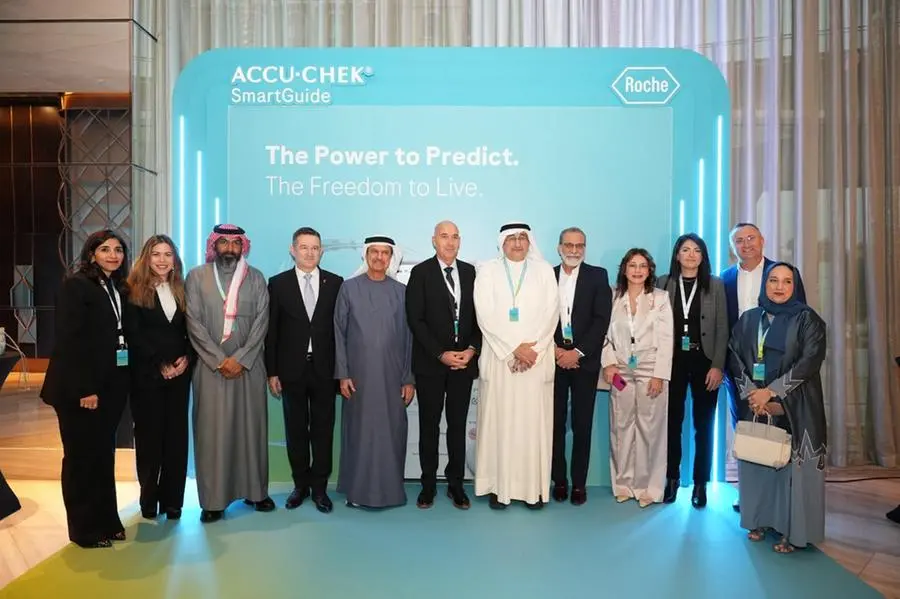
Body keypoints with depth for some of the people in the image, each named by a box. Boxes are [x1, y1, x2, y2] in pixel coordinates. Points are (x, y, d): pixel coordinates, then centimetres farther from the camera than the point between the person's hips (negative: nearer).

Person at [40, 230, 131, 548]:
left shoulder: (120, 289, 11)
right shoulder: (75, 285, -9)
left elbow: (124, 335, 9)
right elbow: (68, 340, -15)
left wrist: (122, 384, 1)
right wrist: (84, 389, -19)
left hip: (112, 386, 6)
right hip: (80, 388, -6)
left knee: (104, 454, 13)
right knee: (81, 456, 6)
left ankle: (107, 521, 25)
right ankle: (84, 529, 19)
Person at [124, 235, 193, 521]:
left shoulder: (181, 290, 11)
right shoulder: (134, 291, -2)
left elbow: (190, 331, 9)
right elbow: (134, 336, -8)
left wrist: (187, 358, -8)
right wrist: (160, 365, -13)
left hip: (179, 373, 3)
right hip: (147, 374, -3)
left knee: (176, 435, 4)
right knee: (149, 435, 3)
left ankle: (172, 500, 13)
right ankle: (149, 499, 17)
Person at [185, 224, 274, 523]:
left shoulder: (255, 278, 6)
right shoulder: (197, 277, 3)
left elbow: (261, 321, -1)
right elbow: (193, 322, -4)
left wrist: (240, 358, -11)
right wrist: (220, 360, -11)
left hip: (249, 365, 1)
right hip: (211, 366, -1)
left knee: (251, 427, 7)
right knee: (212, 431, 1)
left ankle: (255, 490, 19)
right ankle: (214, 499, 10)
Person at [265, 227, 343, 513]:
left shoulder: (335, 283, 2)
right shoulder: (278, 283, 2)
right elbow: (271, 331, 1)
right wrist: (272, 371, -2)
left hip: (324, 369, 0)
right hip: (292, 369, 0)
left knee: (323, 428, 6)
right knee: (296, 429, 10)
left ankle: (319, 486, 18)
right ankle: (300, 484, 24)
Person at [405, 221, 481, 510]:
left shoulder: (471, 272, 7)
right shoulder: (421, 272, -3)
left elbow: (479, 316, 8)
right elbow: (416, 319, -8)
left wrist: (471, 350, -7)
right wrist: (441, 354, -13)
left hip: (464, 361, 3)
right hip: (430, 363, -2)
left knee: (458, 425, 9)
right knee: (429, 426, 8)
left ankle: (456, 484, 20)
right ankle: (428, 484, 20)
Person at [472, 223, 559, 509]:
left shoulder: (544, 270, 8)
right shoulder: (488, 270, 4)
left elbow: (551, 313, 1)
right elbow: (485, 315, -5)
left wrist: (532, 348, -10)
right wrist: (514, 348, -11)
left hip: (537, 358, 1)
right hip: (499, 357, -1)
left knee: (534, 422, 3)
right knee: (499, 421, 1)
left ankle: (535, 487, 12)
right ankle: (499, 485, 10)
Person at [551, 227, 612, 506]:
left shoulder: (598, 276, 3)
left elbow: (602, 319, -5)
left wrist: (577, 352, -12)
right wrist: (555, 350, -8)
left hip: (584, 361, -1)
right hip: (554, 359, 1)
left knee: (582, 425, 3)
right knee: (556, 423, 5)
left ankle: (579, 483, 13)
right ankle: (559, 481, 16)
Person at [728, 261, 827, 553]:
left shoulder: (807, 319, -2)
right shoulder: (748, 319, 8)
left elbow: (810, 361, -12)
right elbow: (735, 357, 4)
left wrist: (771, 392, -16)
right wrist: (751, 394, -10)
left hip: (794, 407, -3)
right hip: (755, 405, 3)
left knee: (792, 463, -2)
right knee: (757, 460, 7)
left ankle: (792, 531, 9)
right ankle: (761, 520, 21)